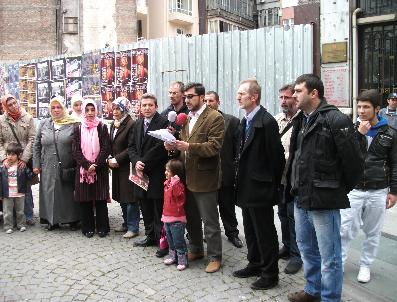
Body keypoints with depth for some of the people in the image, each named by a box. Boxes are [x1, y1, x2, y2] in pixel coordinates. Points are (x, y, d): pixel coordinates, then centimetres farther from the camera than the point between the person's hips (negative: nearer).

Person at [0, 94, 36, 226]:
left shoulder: (28, 118, 2)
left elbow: (32, 140, -2)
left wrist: (24, 158, -9)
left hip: (25, 160, -1)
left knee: (26, 188, 3)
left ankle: (28, 216, 14)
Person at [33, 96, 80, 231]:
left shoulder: (72, 124, 0)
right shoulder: (44, 124, 9)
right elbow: (36, 145, 12)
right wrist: (36, 164, 6)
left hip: (68, 167, -2)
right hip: (48, 168, 3)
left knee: (69, 193, 5)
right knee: (50, 193, 6)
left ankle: (73, 219, 18)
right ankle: (52, 220, 20)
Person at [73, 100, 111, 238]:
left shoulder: (102, 127, 3)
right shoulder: (78, 129, 7)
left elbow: (105, 149, -3)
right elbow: (76, 150, 0)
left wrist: (96, 165, -13)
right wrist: (87, 165, -12)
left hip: (100, 169, -1)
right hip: (83, 169, 1)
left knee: (100, 199, 1)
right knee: (85, 200, 4)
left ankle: (102, 228, 11)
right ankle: (88, 228, 14)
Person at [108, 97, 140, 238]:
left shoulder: (131, 124, -13)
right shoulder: (113, 125, 13)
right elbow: (110, 144, 17)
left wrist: (116, 159, -15)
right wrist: (110, 158, 0)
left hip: (127, 167, -8)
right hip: (116, 167, 8)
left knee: (130, 197, -2)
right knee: (121, 196, 15)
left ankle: (133, 227, 7)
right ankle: (126, 223, 29)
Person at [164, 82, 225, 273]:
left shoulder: (215, 118, -10)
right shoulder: (186, 118, 14)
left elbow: (214, 147, -19)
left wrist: (189, 146, -28)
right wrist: (174, 146, -5)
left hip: (204, 178, -7)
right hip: (188, 177, 8)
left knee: (210, 222, 4)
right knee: (191, 218, 19)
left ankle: (215, 257, 19)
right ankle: (195, 250, 37)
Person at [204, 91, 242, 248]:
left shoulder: (232, 121, -2)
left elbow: (237, 147, -3)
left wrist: (235, 168, -8)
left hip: (225, 172, -1)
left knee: (227, 206, 12)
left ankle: (232, 233, 28)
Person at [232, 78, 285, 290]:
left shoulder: (267, 121, -17)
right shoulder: (245, 121, 11)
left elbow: (276, 156, -16)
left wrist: (271, 184, -10)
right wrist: (241, 180, 12)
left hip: (260, 188, -9)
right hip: (246, 187, 9)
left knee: (265, 233, 4)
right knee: (250, 230, 20)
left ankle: (270, 274, 18)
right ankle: (255, 264, 36)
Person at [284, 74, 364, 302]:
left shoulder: (336, 120, -15)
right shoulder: (300, 120, 11)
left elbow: (354, 161, -14)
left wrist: (342, 189, -3)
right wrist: (293, 185, 13)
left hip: (324, 200, -9)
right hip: (301, 198, 9)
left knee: (329, 257, 5)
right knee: (306, 248, 22)